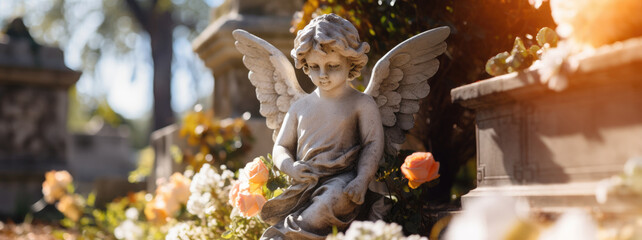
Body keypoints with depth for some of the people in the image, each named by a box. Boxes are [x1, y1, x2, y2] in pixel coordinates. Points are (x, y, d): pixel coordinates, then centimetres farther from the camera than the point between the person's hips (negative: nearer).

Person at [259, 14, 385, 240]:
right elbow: (280, 147, 23)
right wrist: (289, 166, -1)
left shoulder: (362, 104, 8)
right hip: (303, 183, 4)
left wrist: (362, 180, -18)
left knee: (337, 197, -40)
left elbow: (373, 144, 0)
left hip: (340, 178, -4)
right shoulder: (300, 107, 20)